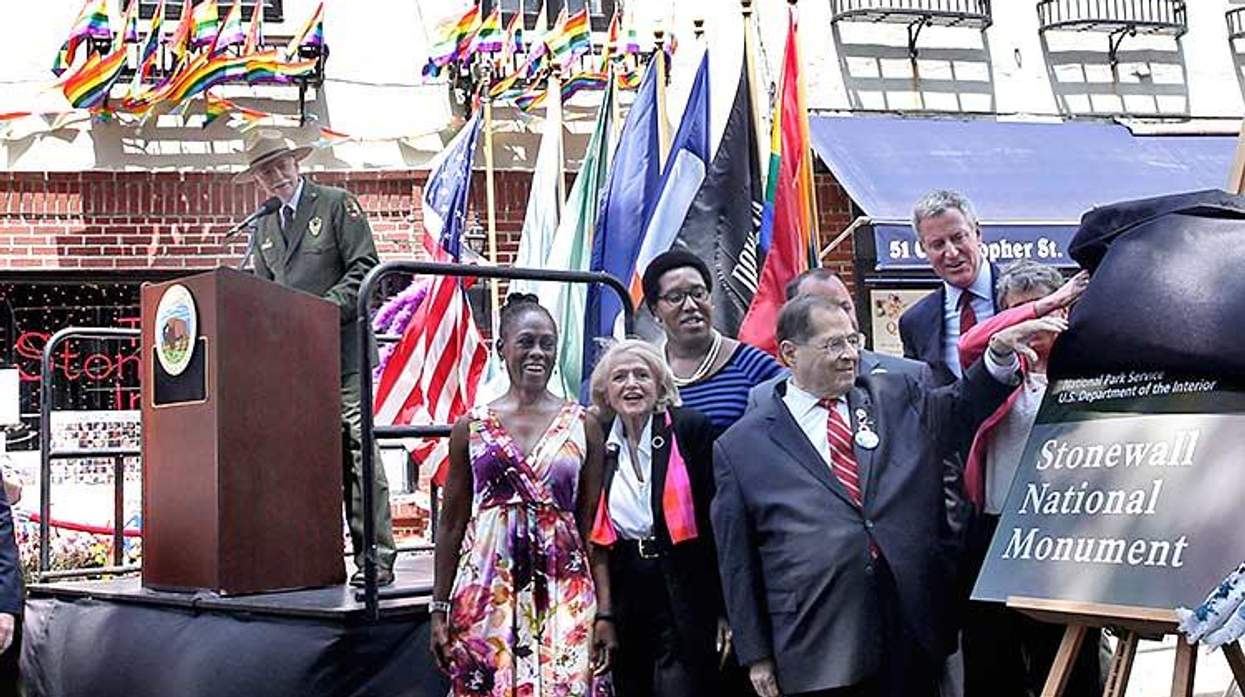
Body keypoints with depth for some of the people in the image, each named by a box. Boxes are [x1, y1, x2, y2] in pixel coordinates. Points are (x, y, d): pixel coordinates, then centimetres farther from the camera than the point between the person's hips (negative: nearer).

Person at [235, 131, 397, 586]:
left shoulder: (337, 204, 4)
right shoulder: (263, 227, 20)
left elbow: (364, 268, -3)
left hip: (342, 352, -5)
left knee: (357, 454, -10)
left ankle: (376, 559, -8)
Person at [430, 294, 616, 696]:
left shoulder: (583, 427, 5)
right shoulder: (471, 427, 5)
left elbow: (594, 527, 4)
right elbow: (452, 524, 9)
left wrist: (604, 612, -1)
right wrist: (439, 609, 7)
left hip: (564, 592, 0)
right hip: (487, 588, 0)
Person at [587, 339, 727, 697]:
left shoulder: (691, 430, -4)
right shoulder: (599, 444, 7)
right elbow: (593, 535, 12)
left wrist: (725, 610, -9)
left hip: (683, 598, -4)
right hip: (625, 598, 4)